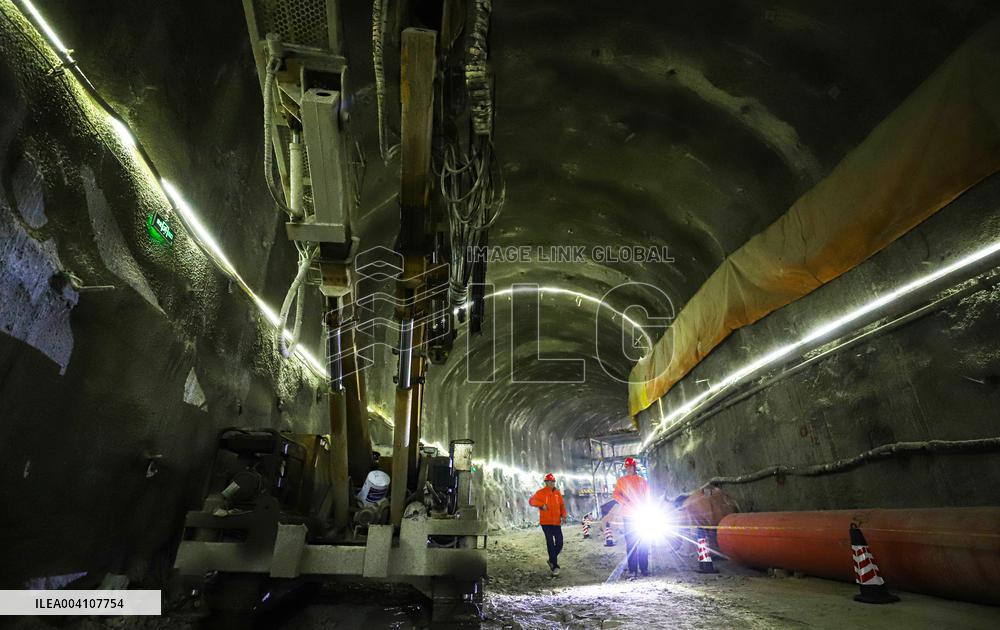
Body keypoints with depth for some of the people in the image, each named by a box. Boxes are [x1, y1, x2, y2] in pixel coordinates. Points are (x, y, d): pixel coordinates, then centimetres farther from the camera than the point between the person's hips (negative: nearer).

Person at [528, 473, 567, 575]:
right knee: (550, 543, -4)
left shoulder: (557, 492, 8)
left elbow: (562, 505, 11)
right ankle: (554, 566, 7)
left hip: (556, 522, 4)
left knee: (559, 543, 3)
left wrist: (563, 516, -4)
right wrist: (541, 504, -21)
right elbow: (531, 501, -6)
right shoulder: (541, 492, -4)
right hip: (546, 522, -4)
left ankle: (552, 560, 27)